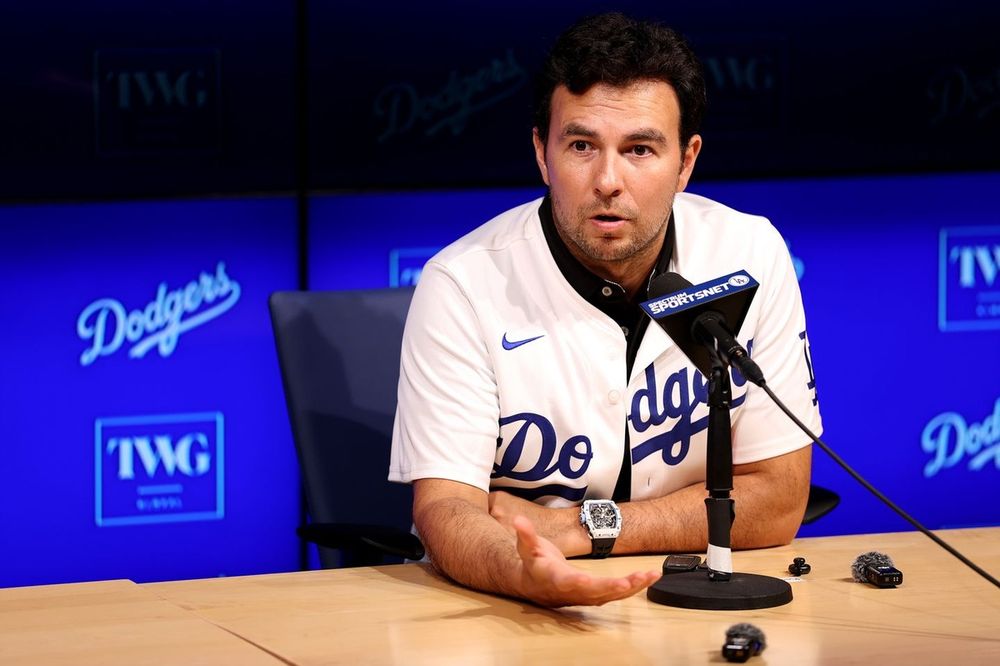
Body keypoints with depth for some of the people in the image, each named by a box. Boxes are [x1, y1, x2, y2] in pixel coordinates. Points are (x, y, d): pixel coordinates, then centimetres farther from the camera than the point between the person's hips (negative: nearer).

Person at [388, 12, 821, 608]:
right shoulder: (462, 285, -11)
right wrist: (523, 570, -38)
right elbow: (445, 508, -16)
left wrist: (580, 526, -12)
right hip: (500, 618, -1)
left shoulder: (751, 256, -5)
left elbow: (777, 498, -3)